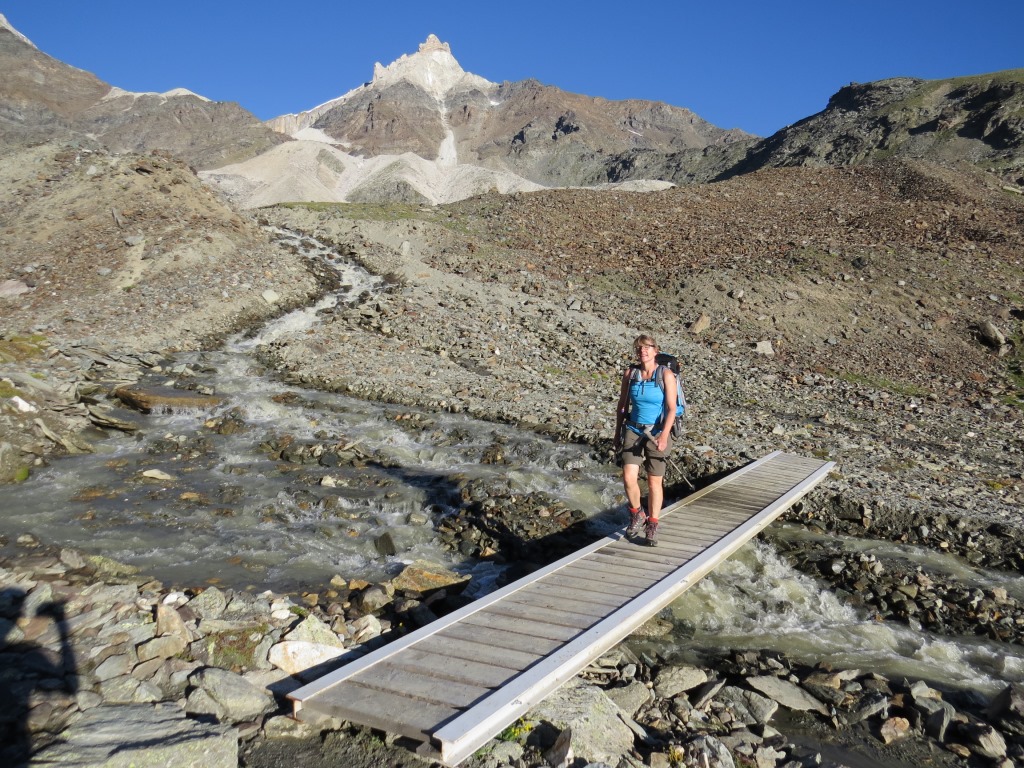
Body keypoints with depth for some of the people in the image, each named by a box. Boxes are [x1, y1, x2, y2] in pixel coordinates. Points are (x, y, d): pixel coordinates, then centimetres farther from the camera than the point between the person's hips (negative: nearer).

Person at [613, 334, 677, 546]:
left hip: (657, 433, -2)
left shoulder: (666, 375, -10)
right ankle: (636, 515, 15)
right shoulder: (630, 373, 0)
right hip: (633, 431, 2)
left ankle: (652, 526, 23)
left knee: (654, 482, 6)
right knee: (628, 478, -12)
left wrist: (664, 435, -26)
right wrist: (618, 433, 11)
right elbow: (622, 405, 9)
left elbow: (671, 408, -15)